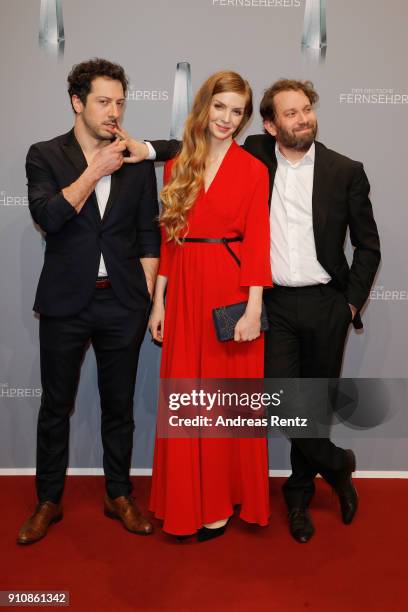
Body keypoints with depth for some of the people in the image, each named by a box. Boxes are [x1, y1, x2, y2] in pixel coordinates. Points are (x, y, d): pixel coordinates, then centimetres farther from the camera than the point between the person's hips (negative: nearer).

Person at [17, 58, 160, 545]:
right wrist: (96, 170, -15)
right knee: (55, 406, 10)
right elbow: (47, 217, -15)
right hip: (65, 303, -1)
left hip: (122, 303, 1)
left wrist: (147, 299, 1)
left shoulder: (137, 161, 5)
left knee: (119, 405, 12)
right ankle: (48, 501, 28)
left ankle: (119, 496, 30)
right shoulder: (45, 155, 1)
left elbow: (148, 236, 6)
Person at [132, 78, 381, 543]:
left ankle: (300, 491, 35)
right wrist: (148, 150, -8)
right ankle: (337, 465, 24)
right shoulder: (254, 155, 4)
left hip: (326, 305, 0)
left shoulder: (346, 171, 0)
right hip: (274, 303, 1)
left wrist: (353, 302, 0)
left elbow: (368, 244, 4)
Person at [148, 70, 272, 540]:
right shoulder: (177, 167, 9)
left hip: (231, 292, -3)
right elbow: (168, 238, 8)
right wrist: (159, 300, 6)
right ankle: (187, 499, 29)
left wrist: (253, 309, -14)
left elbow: (258, 242, -7)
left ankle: (221, 500, 26)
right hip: (184, 293, 4)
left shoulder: (252, 170, -2)